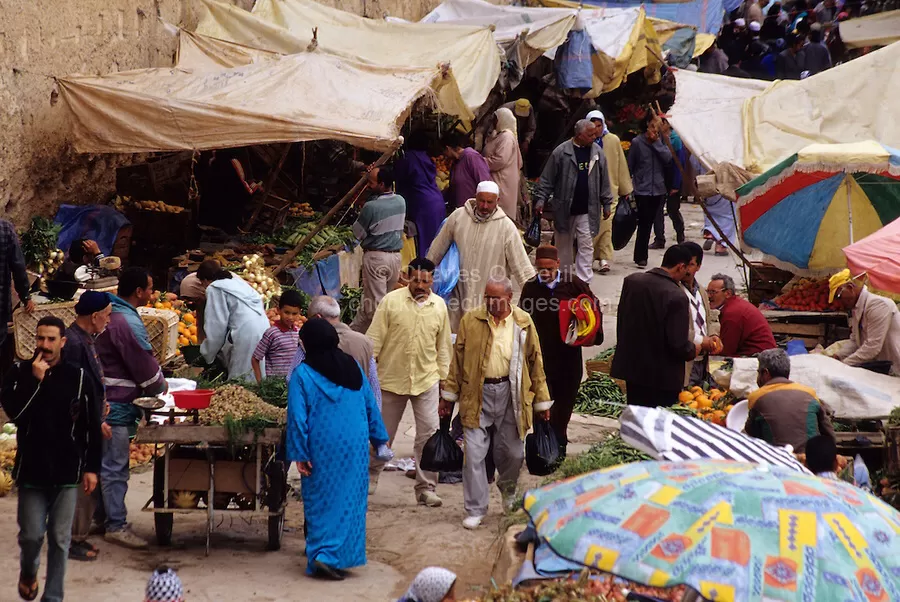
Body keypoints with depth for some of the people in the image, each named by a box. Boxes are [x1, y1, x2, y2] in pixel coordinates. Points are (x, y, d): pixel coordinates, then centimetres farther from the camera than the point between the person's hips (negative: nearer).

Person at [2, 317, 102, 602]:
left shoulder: (77, 376, -1)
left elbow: (92, 426, 3)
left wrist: (91, 467, 0)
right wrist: (34, 380, -22)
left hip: (67, 472, 0)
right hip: (31, 470, 0)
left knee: (60, 540, 3)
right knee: (31, 535, 1)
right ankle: (28, 572, 33)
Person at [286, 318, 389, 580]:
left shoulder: (302, 374, -9)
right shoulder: (352, 366, 3)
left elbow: (297, 418, -11)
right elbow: (371, 406, 8)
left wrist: (299, 454, -6)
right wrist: (380, 439, 16)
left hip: (322, 448, -2)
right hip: (355, 444, 2)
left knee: (322, 500, 8)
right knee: (350, 499, 9)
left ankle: (321, 555, 2)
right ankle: (336, 556, 7)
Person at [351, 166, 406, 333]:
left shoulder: (371, 207, -20)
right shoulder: (401, 202, -1)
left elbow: (358, 232, -8)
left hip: (376, 256, -6)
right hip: (396, 255, 6)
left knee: (375, 302, 2)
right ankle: (356, 330, 28)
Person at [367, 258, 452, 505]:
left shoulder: (439, 306, 3)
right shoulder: (391, 301, -6)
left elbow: (443, 345, 11)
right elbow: (375, 338, -3)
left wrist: (443, 377, 11)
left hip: (427, 380, 1)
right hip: (392, 378, -1)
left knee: (429, 434, -4)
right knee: (383, 433, 11)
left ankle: (426, 487, 3)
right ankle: (370, 476, 32)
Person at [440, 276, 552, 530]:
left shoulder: (523, 322, 1)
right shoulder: (470, 321, 0)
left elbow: (535, 362, 5)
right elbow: (457, 360, 6)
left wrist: (542, 402, 7)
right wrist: (448, 396, 7)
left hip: (510, 394, 1)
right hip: (477, 394, 0)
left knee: (512, 452, 9)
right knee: (474, 452, -4)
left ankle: (508, 487, 42)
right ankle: (475, 510, 7)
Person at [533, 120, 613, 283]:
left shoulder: (597, 153, 4)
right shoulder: (561, 152, -7)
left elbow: (604, 182, 11)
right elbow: (547, 179, -3)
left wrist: (607, 204, 12)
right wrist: (540, 199, -8)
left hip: (588, 210, 1)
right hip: (564, 209, -1)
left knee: (586, 245, -5)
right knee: (564, 245, 12)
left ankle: (583, 281, -5)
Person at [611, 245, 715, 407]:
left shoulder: (631, 281, -3)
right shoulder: (677, 297, -22)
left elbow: (621, 322, 9)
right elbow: (680, 347, -20)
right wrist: (701, 346, -2)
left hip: (631, 367, 6)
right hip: (664, 377, -6)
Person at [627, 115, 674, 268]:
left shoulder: (661, 142, 6)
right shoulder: (637, 142, -4)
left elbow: (668, 158, -11)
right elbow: (629, 166, 1)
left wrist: (657, 141, -14)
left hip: (658, 190, 4)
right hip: (642, 190, -4)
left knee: (649, 222, 10)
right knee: (644, 223, -8)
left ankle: (640, 255, 19)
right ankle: (641, 257, -2)